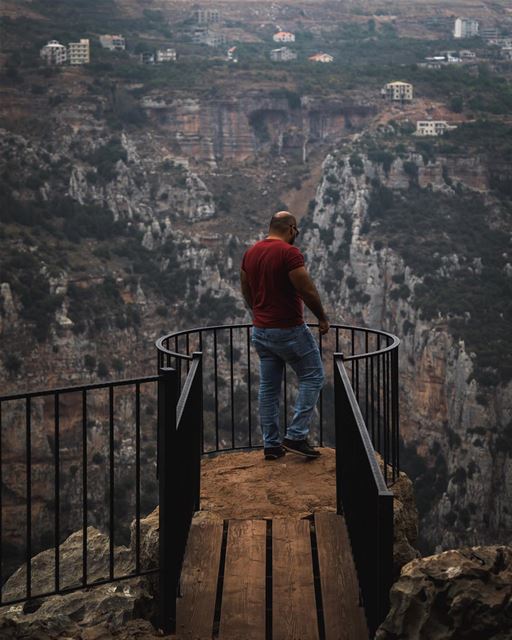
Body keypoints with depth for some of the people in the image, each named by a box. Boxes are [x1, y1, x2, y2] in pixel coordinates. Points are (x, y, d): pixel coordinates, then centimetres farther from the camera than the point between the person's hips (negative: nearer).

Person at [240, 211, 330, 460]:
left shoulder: (250, 253, 7)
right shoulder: (289, 253, -17)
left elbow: (246, 292, 16)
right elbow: (308, 291, -18)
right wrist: (322, 317, -4)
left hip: (261, 331, 7)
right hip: (289, 330, -7)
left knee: (268, 387, 11)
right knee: (312, 377, 6)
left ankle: (271, 444, 14)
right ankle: (296, 436, 0)